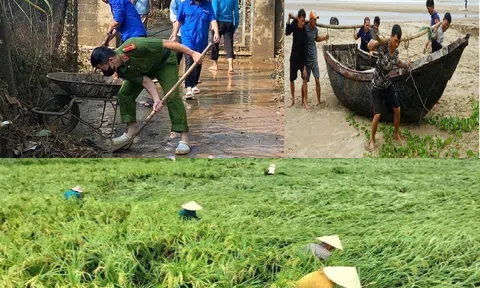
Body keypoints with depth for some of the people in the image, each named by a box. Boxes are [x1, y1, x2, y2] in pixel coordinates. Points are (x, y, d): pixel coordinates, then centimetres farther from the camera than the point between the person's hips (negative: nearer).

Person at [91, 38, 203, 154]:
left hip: (164, 62, -6)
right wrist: (156, 100, -37)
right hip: (144, 68, 6)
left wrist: (192, 53, -36)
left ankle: (184, 139, -19)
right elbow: (146, 81, -21)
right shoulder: (121, 70, -18)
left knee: (172, 97, -20)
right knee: (124, 94, -4)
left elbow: (167, 44, -37)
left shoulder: (132, 47, -40)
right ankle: (131, 131, 7)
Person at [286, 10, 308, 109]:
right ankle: (293, 100, 22)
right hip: (294, 57, 3)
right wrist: (288, 19, -32)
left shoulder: (304, 32, -20)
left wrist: (305, 67, -24)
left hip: (302, 58, -2)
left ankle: (304, 101, -1)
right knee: (292, 79, 7)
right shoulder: (294, 24, -11)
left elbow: (305, 50, -21)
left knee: (304, 79, -8)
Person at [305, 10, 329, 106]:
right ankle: (303, 100, 17)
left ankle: (318, 101, 8)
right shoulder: (305, 29, -14)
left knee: (317, 81, 2)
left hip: (314, 59, 4)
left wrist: (324, 38, 12)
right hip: (307, 60, -4)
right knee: (305, 81, 5)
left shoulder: (315, 29, 4)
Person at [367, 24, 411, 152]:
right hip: (377, 86, -6)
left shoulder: (396, 51, -6)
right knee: (377, 115, -9)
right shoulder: (383, 46, -24)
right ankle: (372, 140, 13)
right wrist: (376, 42, -60)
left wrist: (406, 65, 2)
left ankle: (397, 134, 32)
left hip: (388, 85, 6)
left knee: (397, 110, 11)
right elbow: (369, 46, -42)